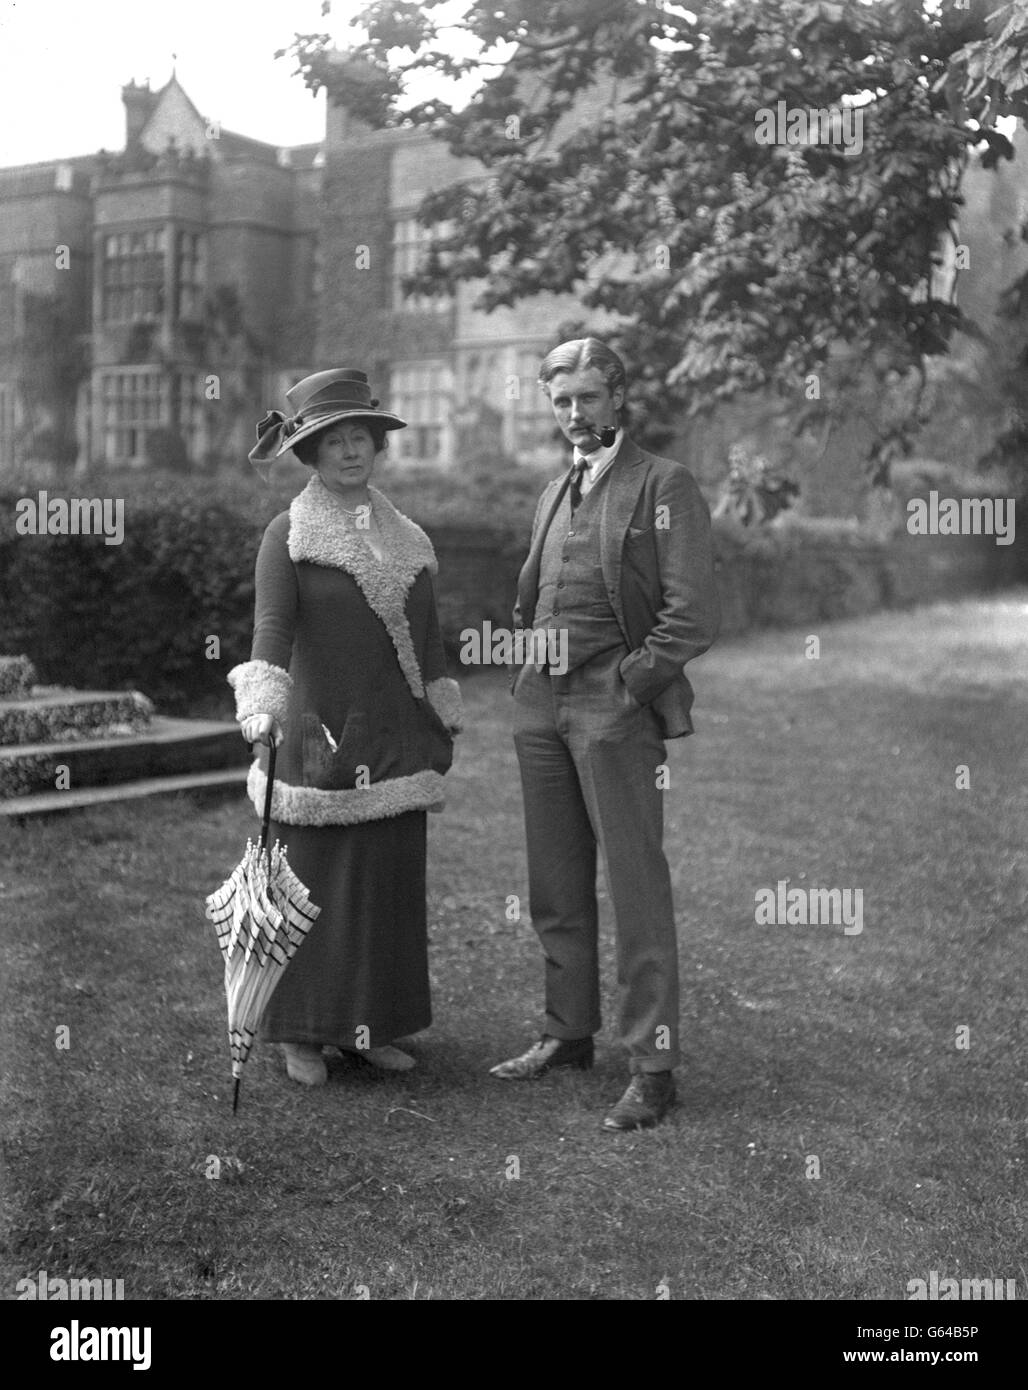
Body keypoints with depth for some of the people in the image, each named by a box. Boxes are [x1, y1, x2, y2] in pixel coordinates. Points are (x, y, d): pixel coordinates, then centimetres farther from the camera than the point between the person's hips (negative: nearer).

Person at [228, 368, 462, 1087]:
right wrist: (264, 706, -32)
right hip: (317, 736, -4)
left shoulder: (409, 540, 12)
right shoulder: (288, 536, -3)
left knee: (392, 885, 7)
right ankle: (302, 1034, 14)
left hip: (395, 742, 5)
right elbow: (271, 629, -16)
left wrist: (444, 725, 17)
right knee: (310, 885, 1)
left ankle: (372, 1025, 20)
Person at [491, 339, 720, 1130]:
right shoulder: (555, 495, 19)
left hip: (617, 710, -7)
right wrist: (528, 674, 11)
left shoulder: (665, 486, -4)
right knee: (557, 889, 12)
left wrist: (628, 683, -11)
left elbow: (695, 615, -11)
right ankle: (569, 1034, 26)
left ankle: (653, 1068, 3)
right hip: (541, 708, 7)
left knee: (637, 892, -4)